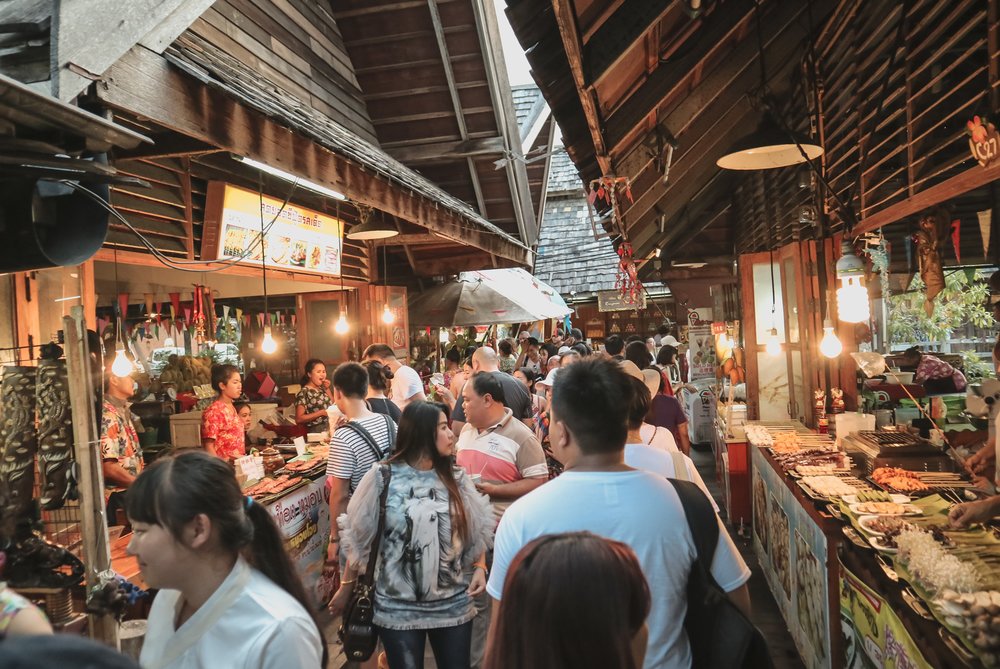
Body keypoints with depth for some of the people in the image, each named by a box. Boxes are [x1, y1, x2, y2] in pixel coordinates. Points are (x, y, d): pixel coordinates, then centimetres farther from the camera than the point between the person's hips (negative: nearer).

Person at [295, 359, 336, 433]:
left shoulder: (322, 388, 13)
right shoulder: (304, 392, -8)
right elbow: (299, 419, -13)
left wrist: (327, 389, 5)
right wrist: (321, 412, -16)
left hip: (330, 428, 7)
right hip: (317, 431, -7)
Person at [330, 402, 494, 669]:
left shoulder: (456, 478, 1)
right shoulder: (383, 477, -9)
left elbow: (477, 530, 9)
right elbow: (359, 537, -1)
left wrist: (480, 567, -6)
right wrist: (346, 586, 5)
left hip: (454, 604, 3)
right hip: (398, 608, -3)